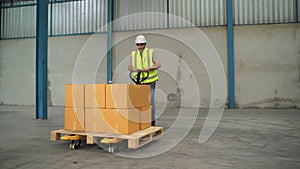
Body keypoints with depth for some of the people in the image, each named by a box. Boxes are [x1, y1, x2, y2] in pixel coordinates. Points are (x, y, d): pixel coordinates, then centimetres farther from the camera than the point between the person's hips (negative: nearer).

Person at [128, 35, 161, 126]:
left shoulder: (151, 52, -5)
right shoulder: (133, 54, 4)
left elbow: (158, 64, -9)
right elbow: (129, 67, 4)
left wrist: (148, 68, -25)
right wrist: (133, 69, -20)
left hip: (150, 81, -3)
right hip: (139, 82, 3)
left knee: (150, 101, -7)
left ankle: (152, 121, 6)